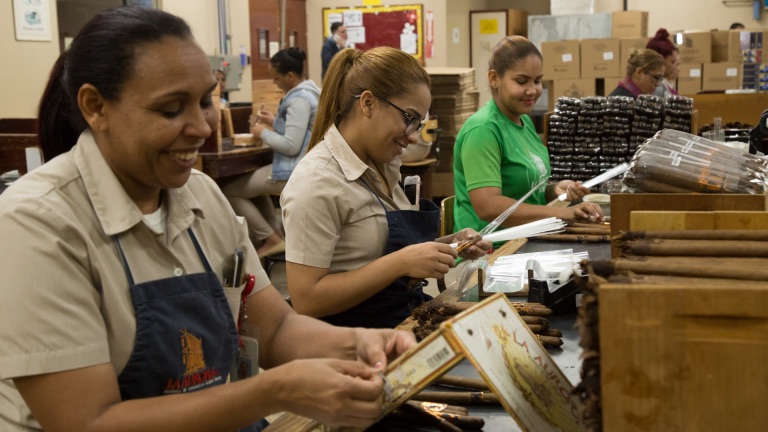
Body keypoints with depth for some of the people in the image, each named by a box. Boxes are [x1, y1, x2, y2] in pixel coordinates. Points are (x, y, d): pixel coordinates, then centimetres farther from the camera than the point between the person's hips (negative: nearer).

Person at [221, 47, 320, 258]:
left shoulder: (299, 99, -21)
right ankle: (276, 234, 23)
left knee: (228, 191, -3)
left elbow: (291, 145, -26)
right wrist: (275, 121, 13)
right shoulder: (309, 91, 11)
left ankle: (271, 239, -1)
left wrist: (263, 133, -11)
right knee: (254, 186, 35)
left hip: (293, 172, -11)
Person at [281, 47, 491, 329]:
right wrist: (402, 262, -22)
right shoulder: (317, 182, -15)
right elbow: (305, 300, -20)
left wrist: (448, 245, 5)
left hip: (409, 321, 8)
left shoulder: (382, 166, 11)